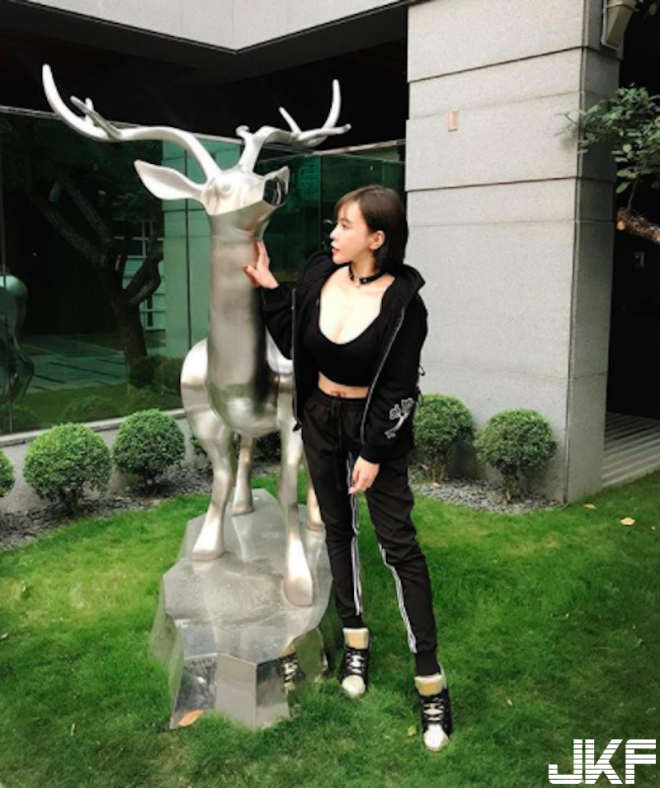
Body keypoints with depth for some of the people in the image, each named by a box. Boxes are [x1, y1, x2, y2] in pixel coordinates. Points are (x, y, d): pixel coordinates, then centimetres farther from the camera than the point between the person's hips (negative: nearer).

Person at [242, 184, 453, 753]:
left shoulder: (403, 302, -19)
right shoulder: (319, 274, -5)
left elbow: (400, 390, -15)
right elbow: (292, 345, 3)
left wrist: (374, 453, -14)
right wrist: (268, 288, -5)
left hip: (375, 426, -5)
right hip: (320, 419, 5)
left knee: (398, 542, -3)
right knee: (338, 527, 15)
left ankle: (431, 680, 7)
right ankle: (355, 638, 33)